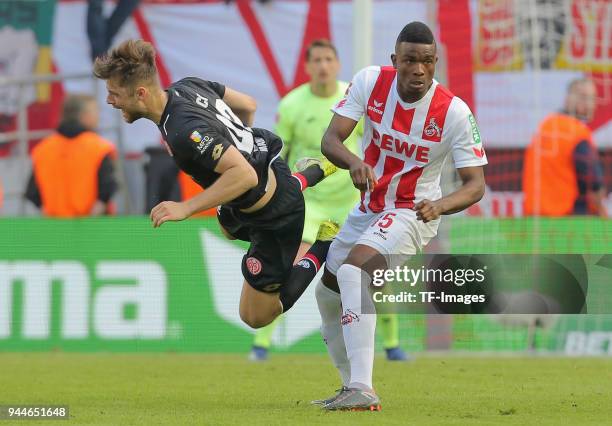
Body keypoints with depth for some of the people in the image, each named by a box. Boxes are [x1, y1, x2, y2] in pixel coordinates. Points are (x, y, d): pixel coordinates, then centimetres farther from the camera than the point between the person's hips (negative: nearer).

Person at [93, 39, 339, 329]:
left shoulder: (183, 132, -37)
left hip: (274, 218, -9)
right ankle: (312, 174, 40)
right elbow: (247, 105, 5)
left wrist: (186, 207, -40)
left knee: (255, 316, 5)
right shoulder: (187, 85, -10)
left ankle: (324, 249, 8)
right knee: (230, 227, 43)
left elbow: (244, 175, -42)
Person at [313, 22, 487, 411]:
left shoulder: (454, 112, -21)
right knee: (328, 294, 15)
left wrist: (439, 205, -39)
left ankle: (362, 389, -36)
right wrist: (354, 161, -40)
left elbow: (476, 184, -19)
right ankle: (353, 387, 35)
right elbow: (330, 139, -17)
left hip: (413, 213, -6)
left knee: (354, 270, -31)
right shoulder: (370, 81, -13)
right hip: (368, 208, 6)